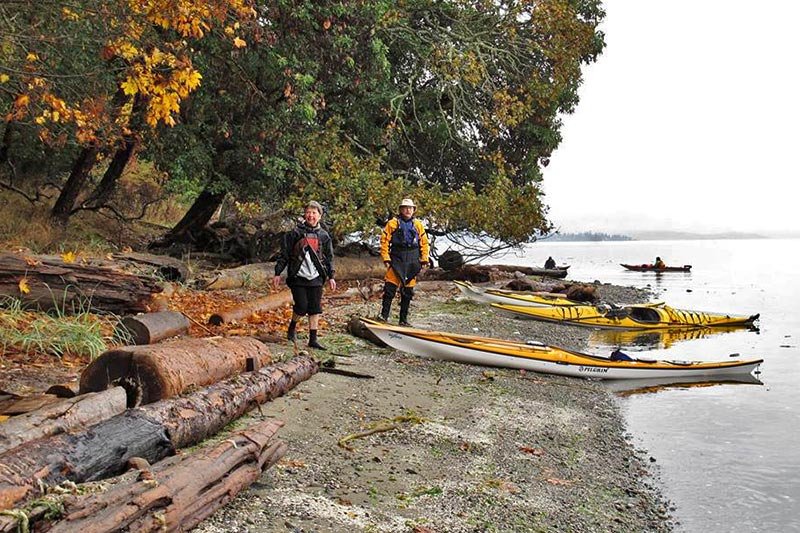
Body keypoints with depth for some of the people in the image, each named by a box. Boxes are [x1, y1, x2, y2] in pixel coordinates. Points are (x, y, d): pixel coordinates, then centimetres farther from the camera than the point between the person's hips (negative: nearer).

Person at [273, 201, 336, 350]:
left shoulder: (323, 235, 9)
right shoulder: (295, 233, 0)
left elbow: (329, 258, 15)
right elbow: (284, 254, 2)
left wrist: (331, 276, 11)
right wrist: (277, 273, -1)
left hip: (315, 278, 3)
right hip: (298, 277, -3)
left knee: (315, 309, 2)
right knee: (302, 306, -9)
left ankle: (313, 339, 9)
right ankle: (292, 326, 21)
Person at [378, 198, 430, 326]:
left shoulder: (418, 225, 11)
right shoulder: (393, 223, 1)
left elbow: (425, 243, 14)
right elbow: (384, 240, -1)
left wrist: (424, 259, 6)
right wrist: (386, 258, -8)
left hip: (412, 262, 3)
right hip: (396, 259, -3)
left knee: (408, 292, 7)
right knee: (390, 288, -11)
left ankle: (404, 319, 15)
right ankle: (384, 315, -2)